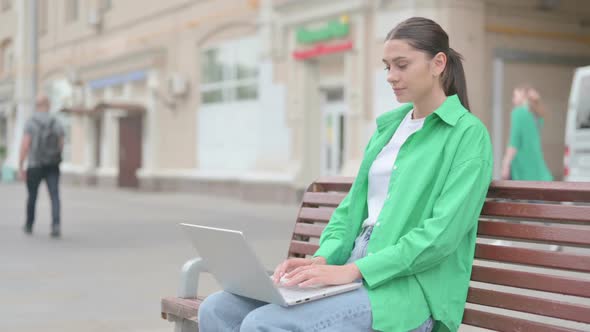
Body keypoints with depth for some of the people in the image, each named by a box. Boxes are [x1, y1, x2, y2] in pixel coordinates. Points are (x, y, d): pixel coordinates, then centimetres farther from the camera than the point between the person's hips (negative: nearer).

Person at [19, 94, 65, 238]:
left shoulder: (30, 122, -7)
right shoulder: (56, 122, 2)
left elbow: (25, 145, -13)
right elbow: (61, 146, 5)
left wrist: (20, 167, -9)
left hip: (34, 166, -1)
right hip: (52, 166, 1)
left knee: (32, 196, 16)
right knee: (54, 196, -5)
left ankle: (29, 226, 31)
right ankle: (56, 225, -24)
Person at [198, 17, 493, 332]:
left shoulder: (468, 134, -5)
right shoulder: (388, 126, 18)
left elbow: (443, 232, -15)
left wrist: (353, 270, -20)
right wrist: (323, 258, -3)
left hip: (407, 287, -7)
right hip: (354, 270, 7)